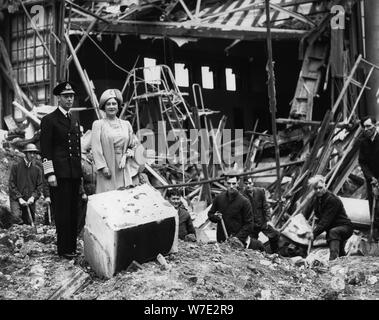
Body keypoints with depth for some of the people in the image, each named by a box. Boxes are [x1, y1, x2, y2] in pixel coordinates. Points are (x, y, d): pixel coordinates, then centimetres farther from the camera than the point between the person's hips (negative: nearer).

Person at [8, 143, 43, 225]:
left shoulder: (37, 169, 12)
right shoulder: (16, 167, 4)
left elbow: (39, 187, 10)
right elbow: (12, 185, -1)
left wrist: (33, 197, -9)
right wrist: (19, 198, -11)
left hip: (30, 201, 3)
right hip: (16, 198, -3)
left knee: (29, 223, 1)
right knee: (17, 216, -29)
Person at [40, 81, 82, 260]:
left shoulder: (75, 121, 18)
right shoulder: (49, 120, -3)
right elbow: (45, 150, -8)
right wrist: (50, 174, -14)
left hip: (74, 173, 7)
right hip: (59, 173, -7)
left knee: (74, 211, 9)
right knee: (62, 211, -4)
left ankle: (73, 246, 16)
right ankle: (63, 249, 4)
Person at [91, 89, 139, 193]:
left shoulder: (126, 124, 14)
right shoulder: (98, 124, 2)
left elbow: (133, 146, 18)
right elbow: (96, 148, -5)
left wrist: (126, 156, -2)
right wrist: (103, 167, -13)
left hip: (124, 170, 3)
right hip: (107, 170, -3)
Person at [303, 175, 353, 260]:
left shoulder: (332, 200, -26)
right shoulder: (315, 197, -2)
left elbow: (326, 220, -30)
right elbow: (306, 212, 2)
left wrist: (314, 233, -34)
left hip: (345, 227, -8)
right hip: (330, 228, 8)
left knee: (333, 232, -39)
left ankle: (333, 259, -50)